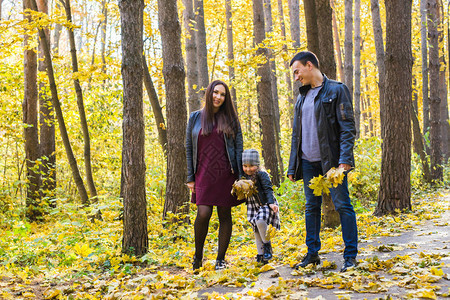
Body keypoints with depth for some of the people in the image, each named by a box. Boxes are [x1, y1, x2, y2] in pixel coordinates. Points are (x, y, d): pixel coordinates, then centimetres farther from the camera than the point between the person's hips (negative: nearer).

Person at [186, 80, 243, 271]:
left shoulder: (230, 119, 5)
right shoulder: (195, 118, 7)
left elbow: (239, 147, 4)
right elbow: (189, 148, 8)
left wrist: (240, 175, -4)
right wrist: (190, 177, 3)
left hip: (226, 174, 0)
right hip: (204, 175, 0)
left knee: (224, 215, 3)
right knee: (203, 214, -12)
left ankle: (220, 259, 15)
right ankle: (198, 255, 11)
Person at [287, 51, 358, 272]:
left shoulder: (336, 90, -3)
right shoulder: (302, 98, 16)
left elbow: (347, 127, -10)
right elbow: (296, 134, 18)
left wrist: (345, 159, -19)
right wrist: (292, 166, 13)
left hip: (331, 160, -6)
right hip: (308, 162, 6)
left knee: (342, 205, -3)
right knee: (311, 207, 10)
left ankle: (350, 256, 4)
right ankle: (312, 254, 19)